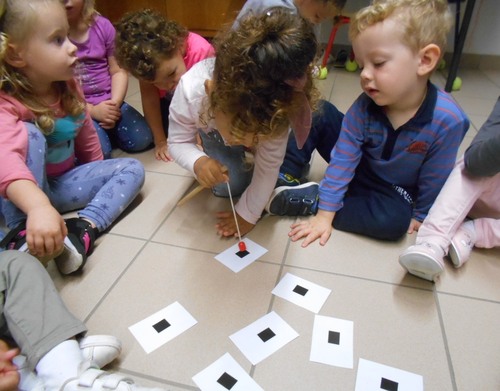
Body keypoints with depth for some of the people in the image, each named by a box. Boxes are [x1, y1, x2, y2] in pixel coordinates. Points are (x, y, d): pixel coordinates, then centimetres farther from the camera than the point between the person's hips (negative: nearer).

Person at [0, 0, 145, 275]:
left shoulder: (67, 86, -7)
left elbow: (86, 137, 5)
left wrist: (97, 181, 12)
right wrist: (39, 206, -64)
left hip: (62, 183, 6)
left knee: (132, 169, -7)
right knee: (28, 134, -32)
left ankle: (83, 229, -28)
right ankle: (24, 234, -32)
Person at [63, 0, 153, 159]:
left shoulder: (102, 25, 2)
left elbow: (118, 71, 3)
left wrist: (115, 103, -13)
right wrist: (92, 110, -19)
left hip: (108, 102, 4)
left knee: (142, 138, -13)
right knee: (99, 152, -25)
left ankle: (107, 132, 14)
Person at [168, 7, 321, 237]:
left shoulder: (278, 110, -42)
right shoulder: (191, 90, -44)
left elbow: (269, 167, -29)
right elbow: (177, 142, -27)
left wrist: (247, 214, -22)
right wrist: (198, 162, -49)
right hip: (212, 130, 0)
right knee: (230, 185, -13)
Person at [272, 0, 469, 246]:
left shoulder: (448, 119, -30)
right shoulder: (363, 108, -24)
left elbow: (434, 179, -17)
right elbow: (343, 159, -21)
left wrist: (421, 217, -4)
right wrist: (324, 214, -22)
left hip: (395, 191, -1)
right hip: (359, 172, 1)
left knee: (395, 220, -35)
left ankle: (305, 200, -26)